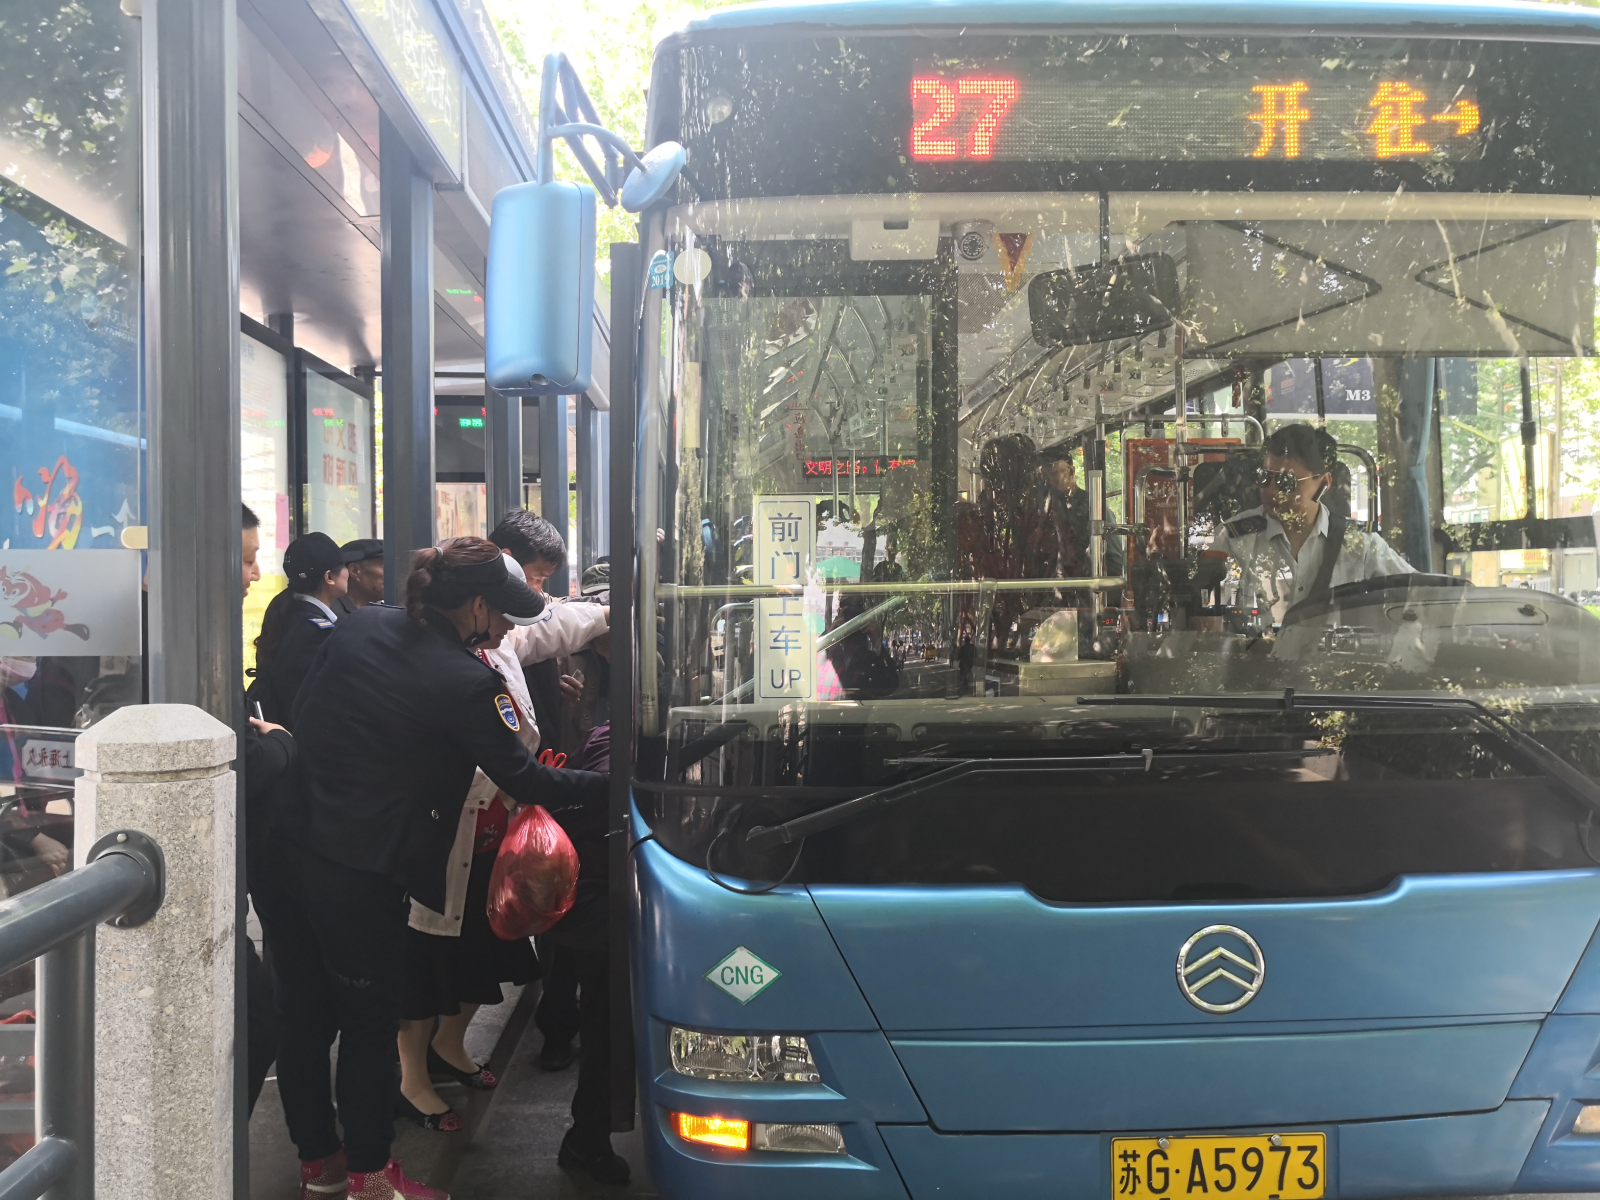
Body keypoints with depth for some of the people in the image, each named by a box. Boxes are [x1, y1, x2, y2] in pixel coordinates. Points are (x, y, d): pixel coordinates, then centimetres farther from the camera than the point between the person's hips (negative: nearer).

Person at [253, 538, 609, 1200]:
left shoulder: (358, 626, 5)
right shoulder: (467, 683, -14)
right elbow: (521, 779, -5)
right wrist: (603, 785, 7)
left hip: (287, 847, 7)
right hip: (361, 877, -7)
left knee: (303, 1015, 17)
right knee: (370, 1022, 10)